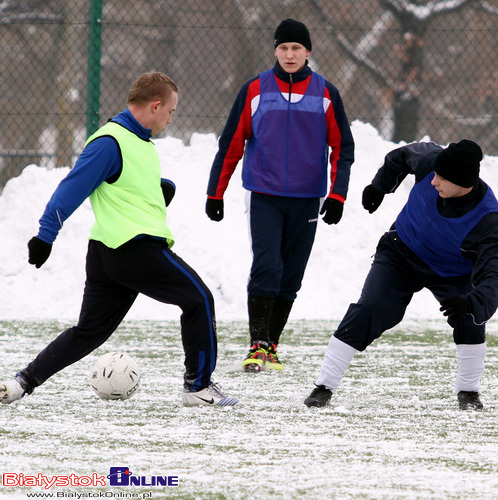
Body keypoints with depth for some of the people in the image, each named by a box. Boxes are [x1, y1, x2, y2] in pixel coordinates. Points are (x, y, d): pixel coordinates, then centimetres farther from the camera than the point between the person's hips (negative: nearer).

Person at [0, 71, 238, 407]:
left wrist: (164, 189, 6)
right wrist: (45, 236, -18)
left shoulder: (141, 141, 18)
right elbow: (72, 190, -16)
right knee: (198, 299, 0)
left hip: (106, 253, 10)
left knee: (89, 332, 11)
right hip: (134, 249, -10)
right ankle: (199, 386, 5)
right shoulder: (110, 143, -13)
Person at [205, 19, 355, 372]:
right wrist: (215, 194, 4)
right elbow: (231, 145, 4)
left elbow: (342, 147, 6)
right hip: (264, 197, -2)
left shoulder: (326, 94, 3)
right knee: (266, 268, -14)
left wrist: (337, 195, -5)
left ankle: (271, 346, 16)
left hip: (307, 200, 2)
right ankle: (257, 346, -11)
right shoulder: (255, 91, 0)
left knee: (291, 278, 5)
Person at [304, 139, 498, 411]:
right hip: (402, 254, 2)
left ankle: (468, 391, -3)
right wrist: (379, 186, 11)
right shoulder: (428, 161, -27)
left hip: (452, 273, -2)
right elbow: (402, 156, -1)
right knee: (368, 311, -16)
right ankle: (324, 386, -10)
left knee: (468, 318, -25)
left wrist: (470, 303, -63)